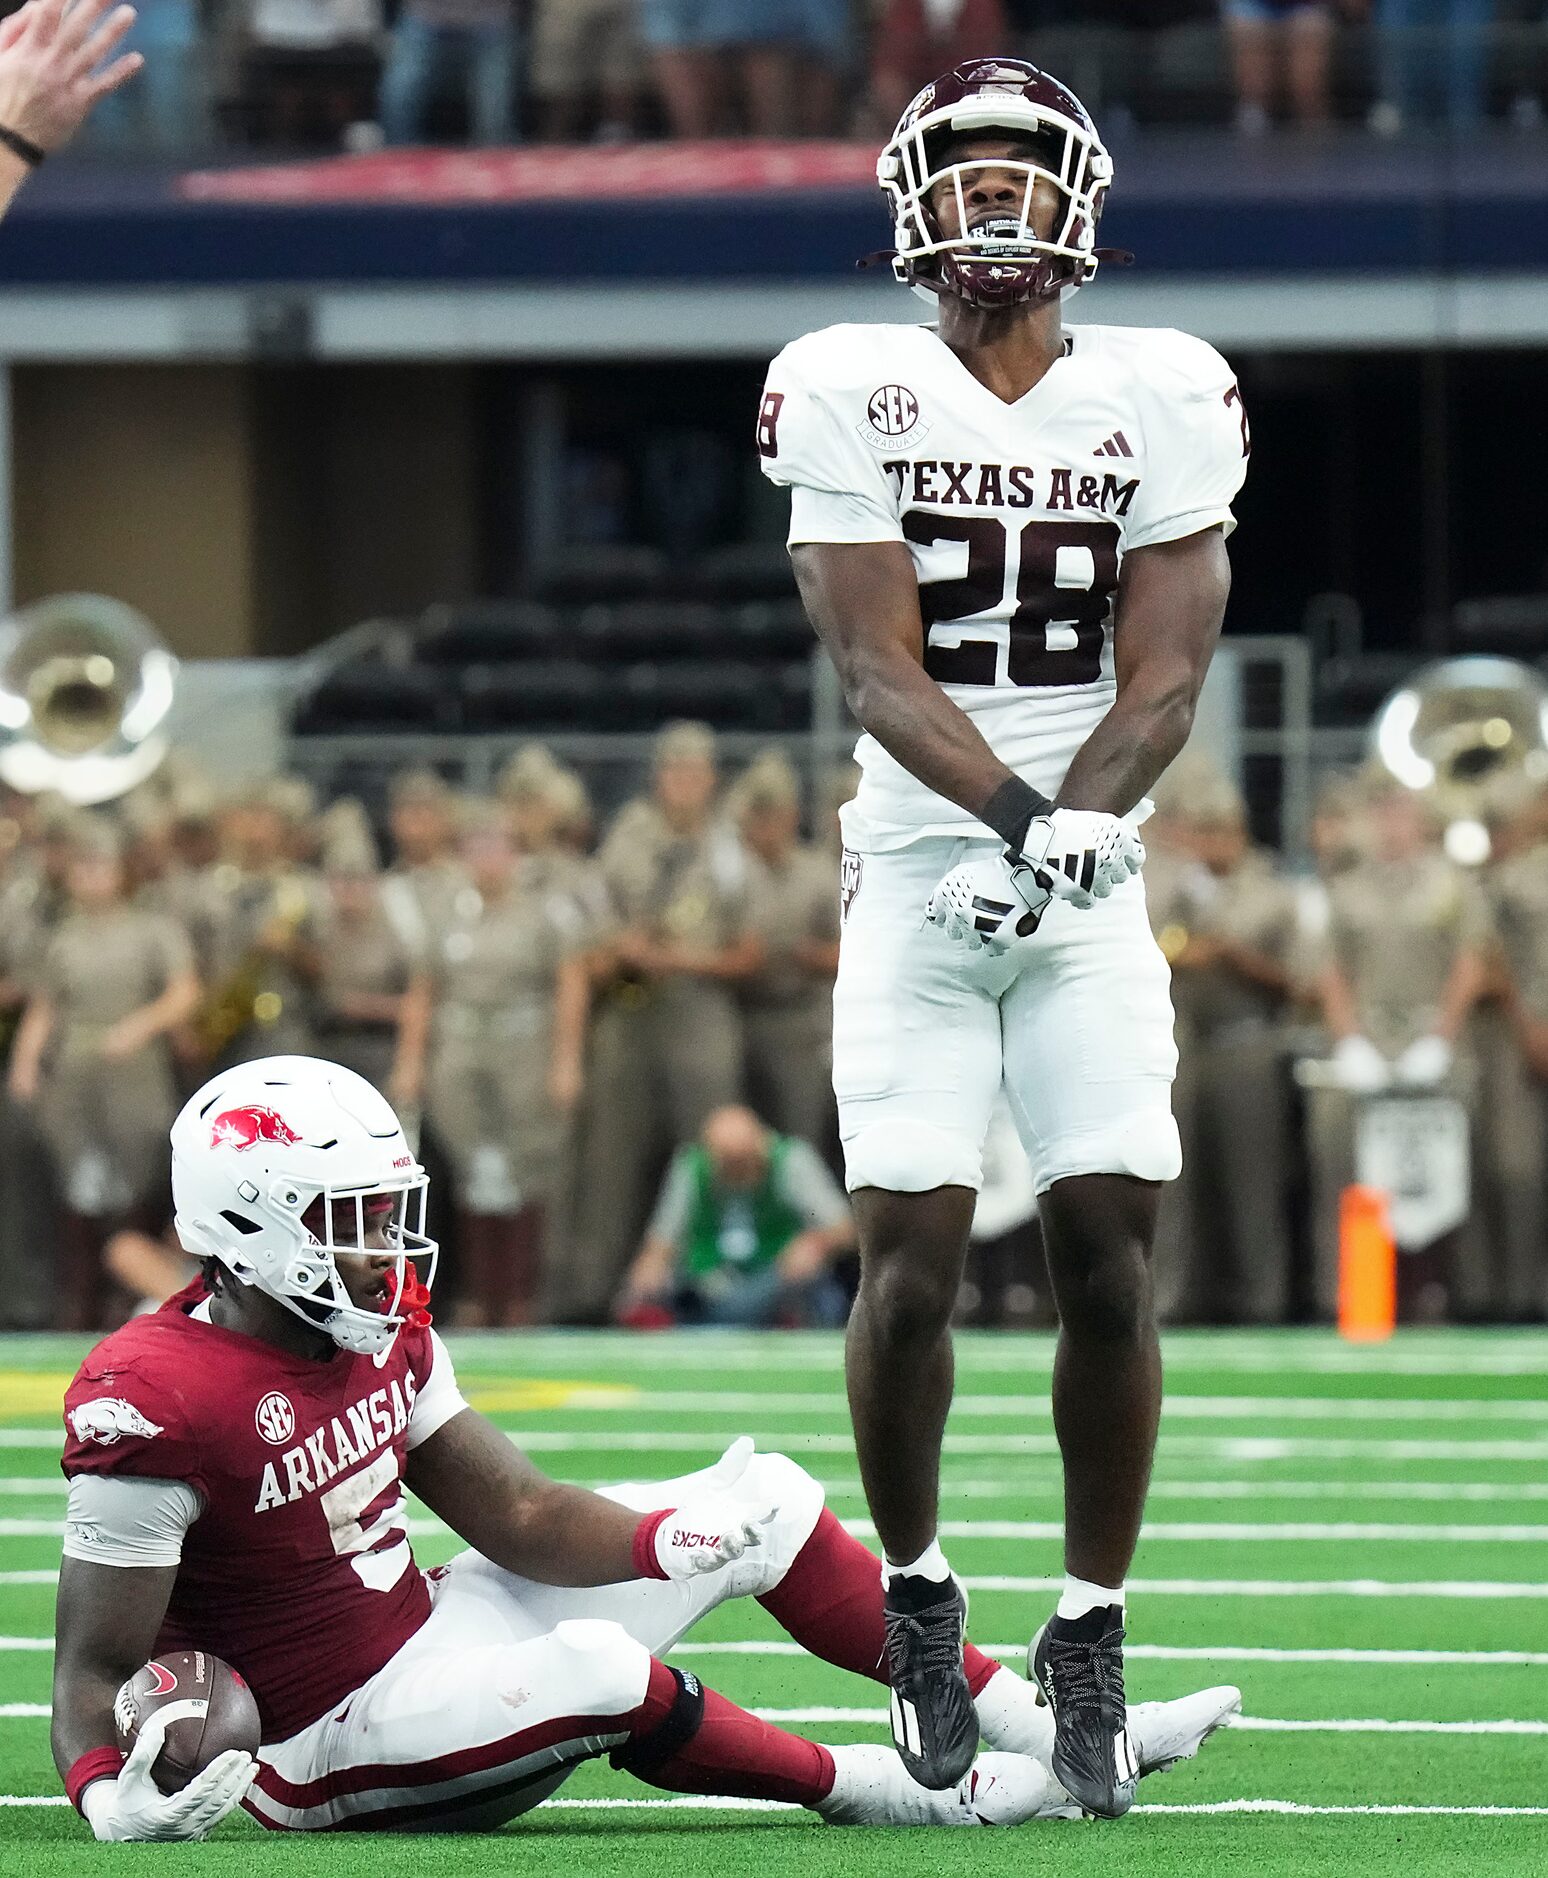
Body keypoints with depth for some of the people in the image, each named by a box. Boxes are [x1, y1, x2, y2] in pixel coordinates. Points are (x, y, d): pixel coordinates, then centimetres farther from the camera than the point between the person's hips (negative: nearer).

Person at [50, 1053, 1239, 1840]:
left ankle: (1043, 1732, 6)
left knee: (761, 1499, 6)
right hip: (326, 1739, -9)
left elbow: (521, 1517, 5)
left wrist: (716, 1533, -10)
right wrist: (111, 1799, -44)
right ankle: (885, 1794, -13)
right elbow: (94, 1670, -23)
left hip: (424, 1630, 9)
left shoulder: (381, 1340, 2)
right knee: (596, 1668, -36)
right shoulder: (155, 1408, -25)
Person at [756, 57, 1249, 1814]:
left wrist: (1081, 822, -19)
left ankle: (1090, 1634, 6)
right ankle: (914, 1591, 14)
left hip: (1091, 895, 1)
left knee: (1108, 1257, -6)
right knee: (911, 1256, -8)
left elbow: (1163, 675, -1)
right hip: (919, 879, -1)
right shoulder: (850, 396, -1)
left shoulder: (1159, 399, 3)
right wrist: (1017, 811, -23)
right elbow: (878, 670, -8)